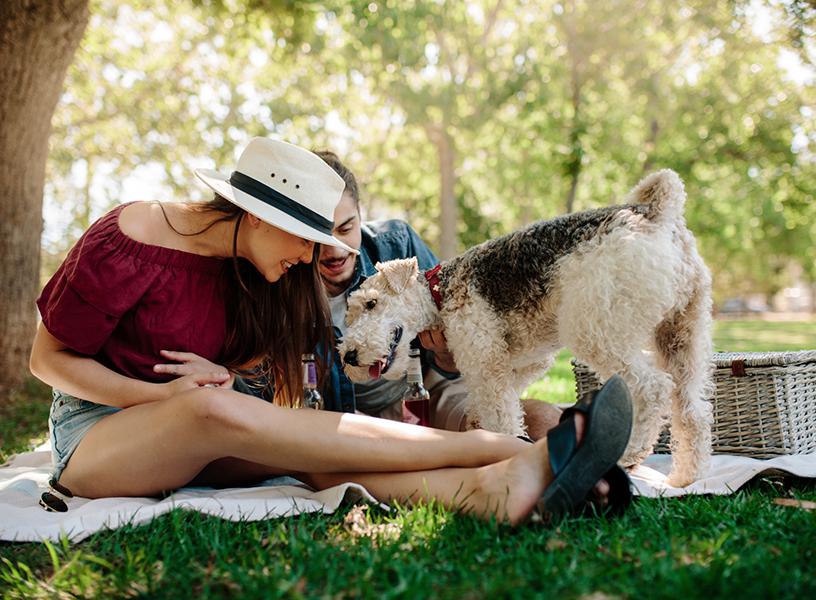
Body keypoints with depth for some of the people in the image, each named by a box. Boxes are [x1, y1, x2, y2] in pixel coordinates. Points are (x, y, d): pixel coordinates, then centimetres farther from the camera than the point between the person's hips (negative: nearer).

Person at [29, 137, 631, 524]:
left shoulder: (251, 269, 1)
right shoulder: (128, 240, -17)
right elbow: (49, 358, -10)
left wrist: (222, 376, -13)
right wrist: (165, 395, -22)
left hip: (192, 442, 6)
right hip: (94, 431, -6)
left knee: (313, 455, -28)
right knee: (214, 409, -39)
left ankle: (503, 489, -53)